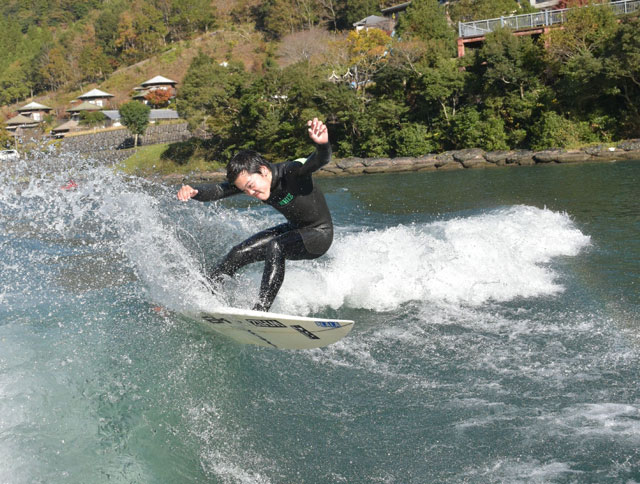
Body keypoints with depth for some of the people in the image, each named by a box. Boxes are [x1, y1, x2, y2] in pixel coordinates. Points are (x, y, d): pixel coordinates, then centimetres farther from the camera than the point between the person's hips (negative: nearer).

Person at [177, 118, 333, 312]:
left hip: (320, 234, -7)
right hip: (294, 229, 7)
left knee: (275, 247, -33)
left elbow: (320, 160, -49)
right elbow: (218, 190, -20)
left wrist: (322, 145, -72)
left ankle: (261, 309, -35)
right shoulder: (249, 180, -12)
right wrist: (193, 191, -41)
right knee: (239, 253, -1)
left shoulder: (292, 171, -30)